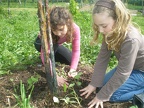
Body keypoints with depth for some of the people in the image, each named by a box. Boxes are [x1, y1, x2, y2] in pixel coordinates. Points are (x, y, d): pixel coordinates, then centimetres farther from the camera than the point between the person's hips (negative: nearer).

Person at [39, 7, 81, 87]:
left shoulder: (75, 28, -35)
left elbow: (76, 50, -32)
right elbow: (44, 54, -43)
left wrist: (73, 69, -46)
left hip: (56, 45, 4)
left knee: (71, 60, -6)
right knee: (52, 46, -37)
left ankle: (54, 56, 17)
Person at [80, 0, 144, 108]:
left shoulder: (131, 40, -37)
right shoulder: (111, 33, -15)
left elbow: (122, 73, -30)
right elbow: (102, 59, -10)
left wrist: (102, 96, -22)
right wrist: (94, 84, -12)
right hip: (128, 67, 8)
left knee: (112, 94, -15)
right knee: (103, 85, 8)